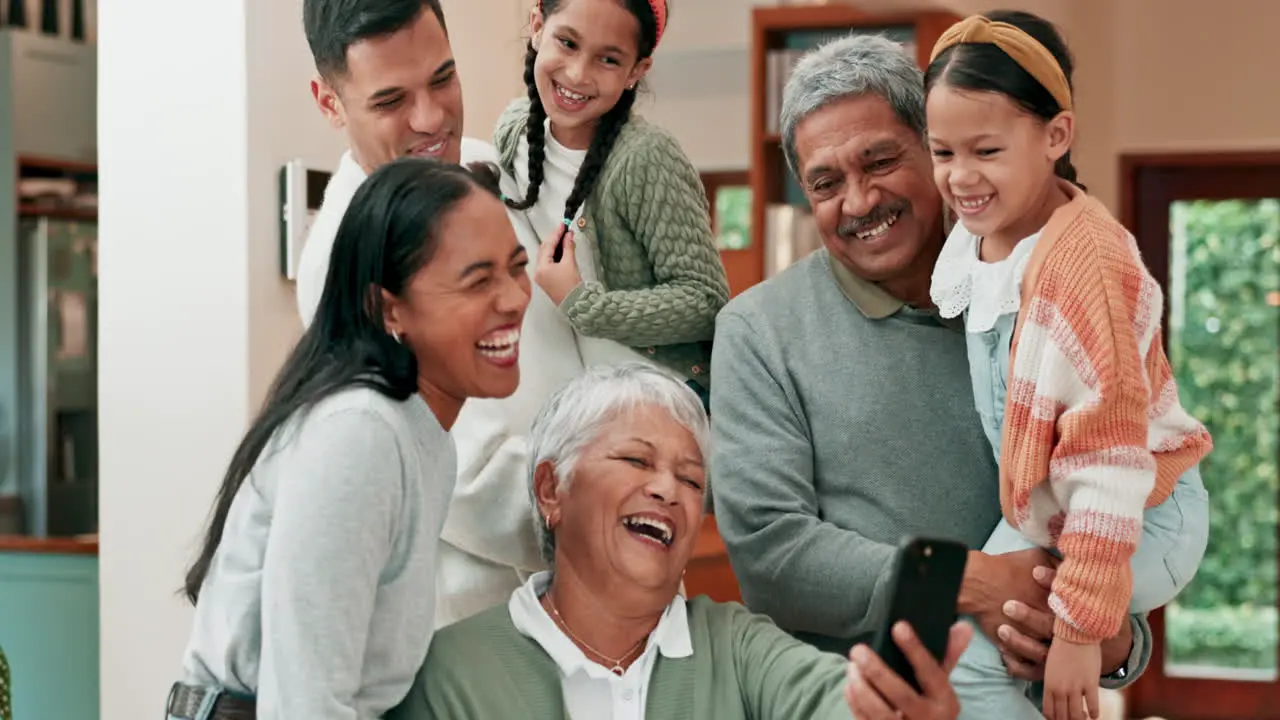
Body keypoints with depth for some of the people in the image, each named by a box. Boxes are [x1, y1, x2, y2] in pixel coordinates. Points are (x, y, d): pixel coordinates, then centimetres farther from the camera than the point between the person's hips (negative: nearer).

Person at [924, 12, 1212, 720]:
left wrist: (1081, 630, -25)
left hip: (1134, 529, -9)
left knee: (959, 661, -16)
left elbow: (1109, 464, -27)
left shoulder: (1082, 262, -28)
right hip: (1039, 521, 9)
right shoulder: (979, 237, -1)